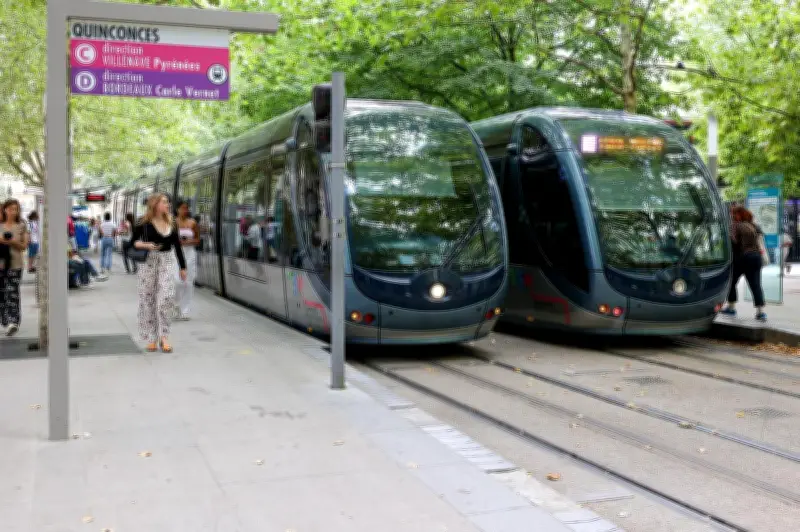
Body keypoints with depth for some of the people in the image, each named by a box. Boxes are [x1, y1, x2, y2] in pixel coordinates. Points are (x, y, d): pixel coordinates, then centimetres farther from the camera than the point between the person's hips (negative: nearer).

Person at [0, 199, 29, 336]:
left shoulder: (22, 226, 5)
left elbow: (24, 246, 2)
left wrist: (13, 242, -15)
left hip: (15, 264, -2)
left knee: (13, 293, -12)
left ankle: (13, 322, -21)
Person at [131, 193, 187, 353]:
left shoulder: (171, 223, 9)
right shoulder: (144, 223, -3)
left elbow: (177, 246, 13)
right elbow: (133, 241, 2)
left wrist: (183, 267, 13)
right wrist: (146, 245, -17)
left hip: (167, 263, 2)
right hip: (149, 262, -2)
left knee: (167, 297, -11)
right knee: (148, 299, 3)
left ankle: (164, 337, -3)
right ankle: (151, 338, 13)